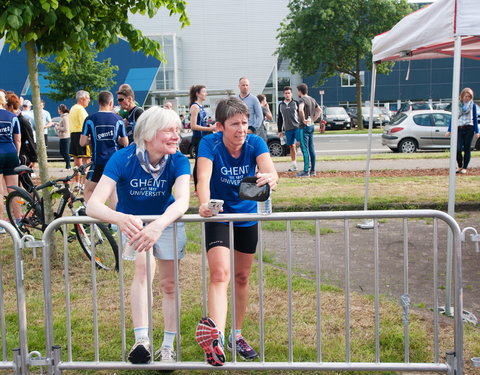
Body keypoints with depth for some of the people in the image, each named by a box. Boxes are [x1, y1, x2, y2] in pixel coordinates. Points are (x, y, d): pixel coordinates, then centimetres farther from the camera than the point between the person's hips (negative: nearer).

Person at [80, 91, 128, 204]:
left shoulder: (90, 119, -4)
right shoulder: (118, 119, -1)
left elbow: (82, 142, -5)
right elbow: (125, 143, 3)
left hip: (98, 162, -2)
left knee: (88, 191, 11)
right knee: (113, 191, 12)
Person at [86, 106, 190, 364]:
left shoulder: (178, 161, -25)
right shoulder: (123, 159, -29)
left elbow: (182, 200, -42)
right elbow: (93, 205, -38)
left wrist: (159, 224, -62)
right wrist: (120, 218, -60)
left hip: (167, 221, 2)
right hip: (132, 223, -2)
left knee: (169, 284, 5)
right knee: (142, 267, -29)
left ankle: (168, 347, 22)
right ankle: (142, 341, -26)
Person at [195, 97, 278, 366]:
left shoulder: (255, 143, -15)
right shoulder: (210, 144, -21)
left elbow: (271, 171, -32)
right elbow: (203, 178, -35)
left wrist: (269, 178, -57)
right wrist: (205, 204, -56)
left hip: (247, 218, 3)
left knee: (242, 278, 13)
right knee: (220, 274, -23)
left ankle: (237, 336, 30)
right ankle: (216, 335, -39)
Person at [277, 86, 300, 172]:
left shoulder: (296, 103, 3)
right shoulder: (281, 105, 12)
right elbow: (279, 119, 16)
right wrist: (280, 131, 12)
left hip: (297, 127, -3)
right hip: (288, 129, 3)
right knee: (292, 146, 8)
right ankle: (294, 164, 14)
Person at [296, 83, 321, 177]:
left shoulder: (302, 100, -13)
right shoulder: (312, 100, 13)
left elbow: (301, 110, -33)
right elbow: (320, 110, 22)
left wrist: (303, 120, -21)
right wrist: (313, 120, 16)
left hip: (304, 126, -9)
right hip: (311, 126, 9)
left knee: (305, 149, -7)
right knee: (311, 148, 11)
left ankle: (306, 171, -6)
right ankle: (312, 170, 16)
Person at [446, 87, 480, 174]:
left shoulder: (473, 105, 6)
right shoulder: (457, 105, 7)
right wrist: (449, 130, 7)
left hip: (469, 129, 0)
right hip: (459, 129, 0)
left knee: (467, 149, 1)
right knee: (458, 149, -9)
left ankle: (464, 168, 10)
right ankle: (460, 166, 11)